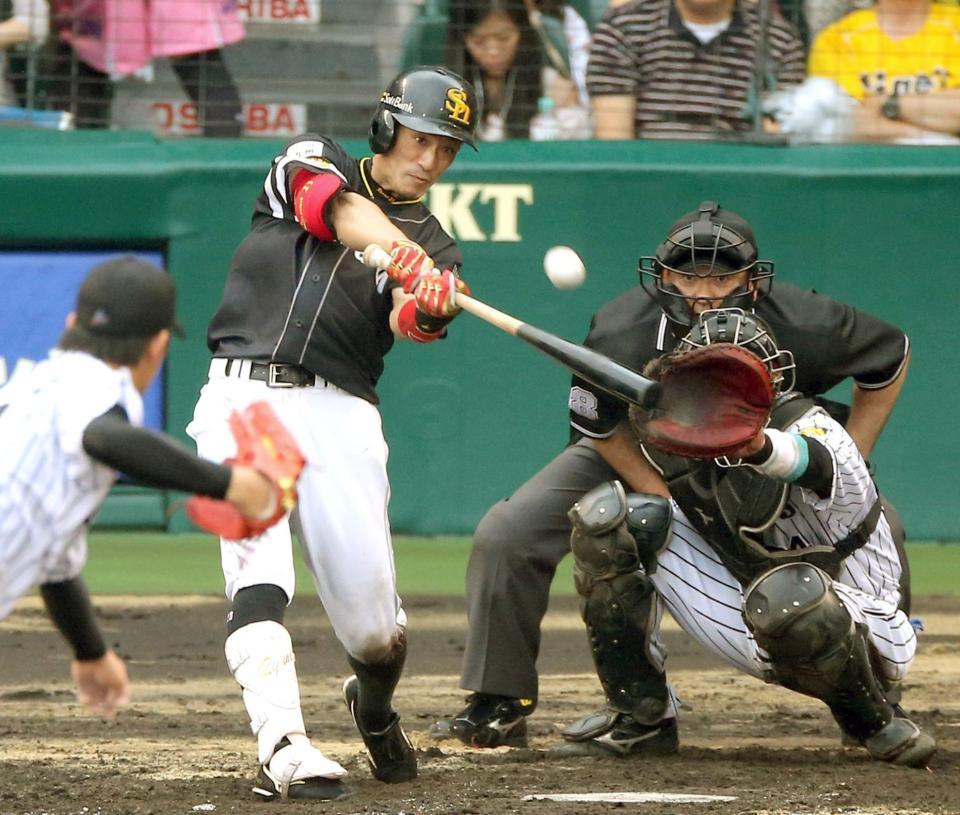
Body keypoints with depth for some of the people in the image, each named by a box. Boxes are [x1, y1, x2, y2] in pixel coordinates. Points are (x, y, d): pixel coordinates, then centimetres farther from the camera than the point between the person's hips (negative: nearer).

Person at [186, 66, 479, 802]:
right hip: (244, 395, -2)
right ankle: (283, 748, -30)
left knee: (372, 621, -1)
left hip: (339, 413, 2)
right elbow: (342, 212, -14)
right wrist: (408, 260, -35)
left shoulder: (433, 247, 13)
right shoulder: (314, 163, 10)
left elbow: (407, 323, -10)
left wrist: (427, 309, -35)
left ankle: (375, 708, 32)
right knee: (260, 572, -22)